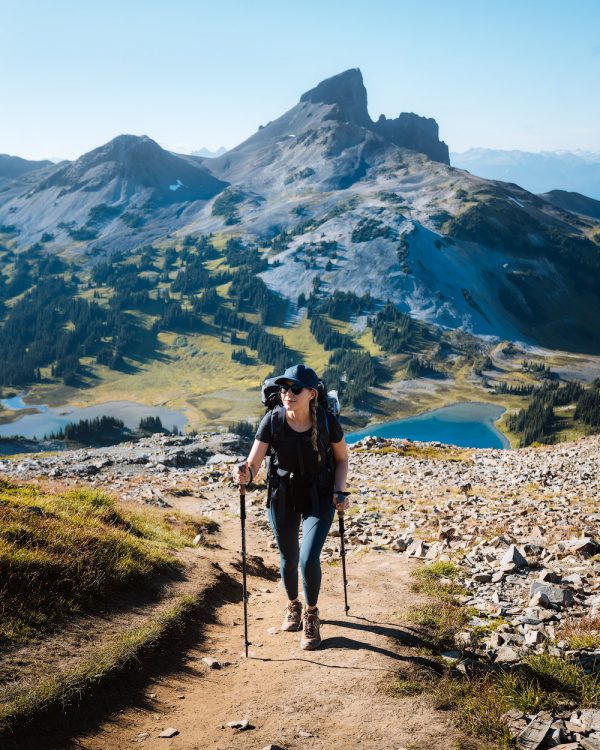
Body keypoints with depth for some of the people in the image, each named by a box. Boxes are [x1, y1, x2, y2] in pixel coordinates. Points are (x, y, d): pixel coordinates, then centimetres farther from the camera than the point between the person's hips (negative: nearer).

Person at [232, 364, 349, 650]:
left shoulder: (327, 422, -19)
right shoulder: (272, 420, -19)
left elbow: (342, 458, 0)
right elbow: (254, 463, -20)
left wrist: (339, 492, -10)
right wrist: (244, 474, -42)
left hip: (318, 497, -1)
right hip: (282, 496, 2)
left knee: (309, 560, -13)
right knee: (288, 558, 16)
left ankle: (311, 615, 16)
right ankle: (293, 605, 47)